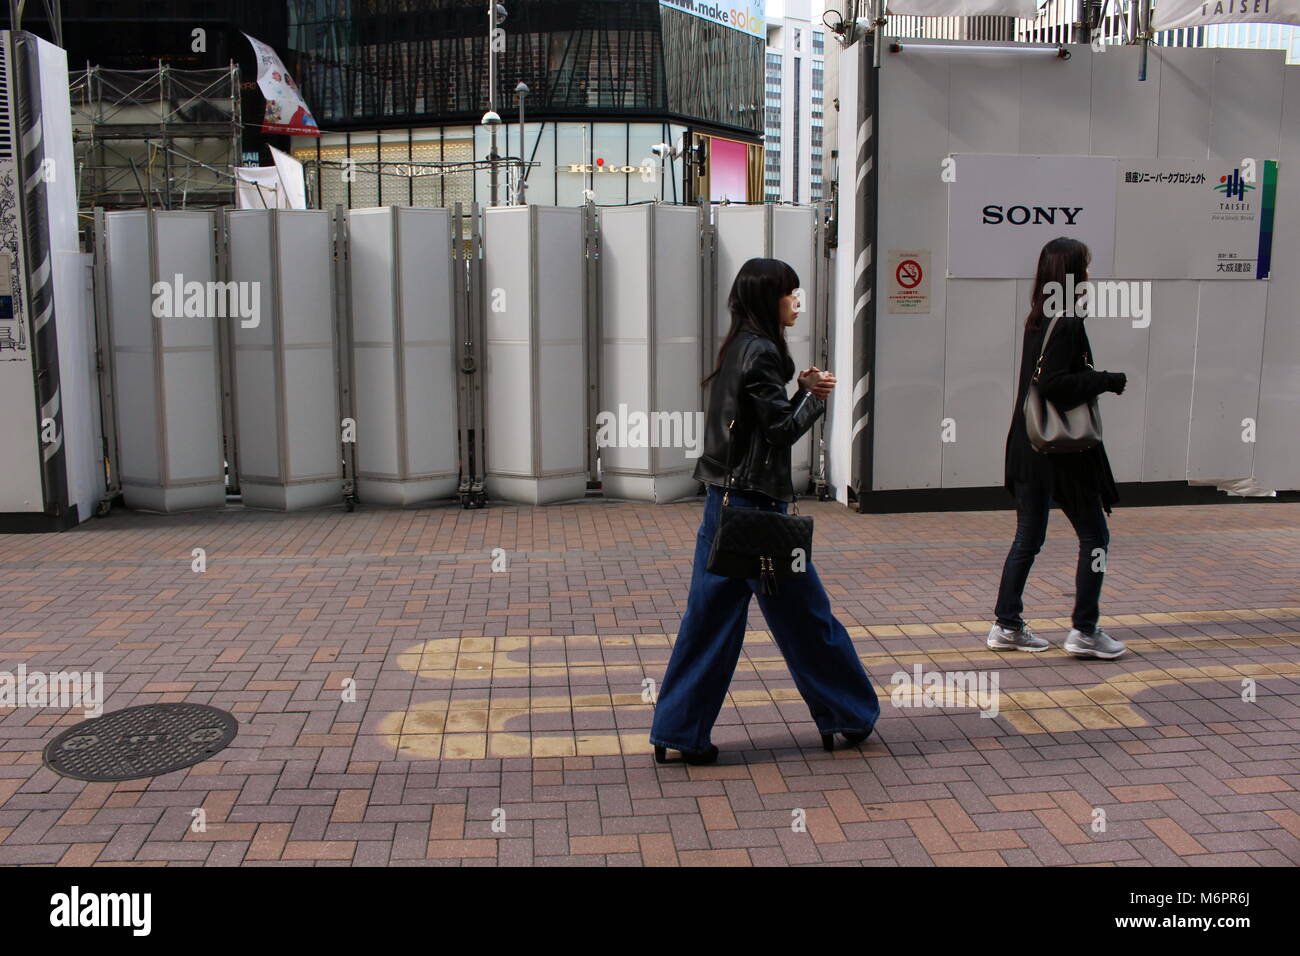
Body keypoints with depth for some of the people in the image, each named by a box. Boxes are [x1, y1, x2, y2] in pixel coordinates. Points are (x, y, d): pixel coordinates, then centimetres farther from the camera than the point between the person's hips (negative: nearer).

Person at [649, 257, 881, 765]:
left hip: (725, 503, 9)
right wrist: (815, 396, 0)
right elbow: (783, 429, -16)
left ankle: (678, 732, 12)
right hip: (756, 504, -9)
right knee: (805, 612, 6)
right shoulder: (761, 352, -14)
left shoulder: (738, 348, 14)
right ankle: (845, 716, 23)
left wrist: (803, 392, 5)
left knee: (710, 618, 9)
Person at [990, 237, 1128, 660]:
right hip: (1063, 451, -8)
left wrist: (1099, 380, 7)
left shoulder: (1038, 321, 10)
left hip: (1030, 449, 8)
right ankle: (1084, 630, 10)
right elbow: (1055, 385, -24)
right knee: (1094, 536, 5)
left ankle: (1007, 625, 17)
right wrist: (1109, 380, -14)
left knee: (1028, 538, 13)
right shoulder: (1067, 324, -16)